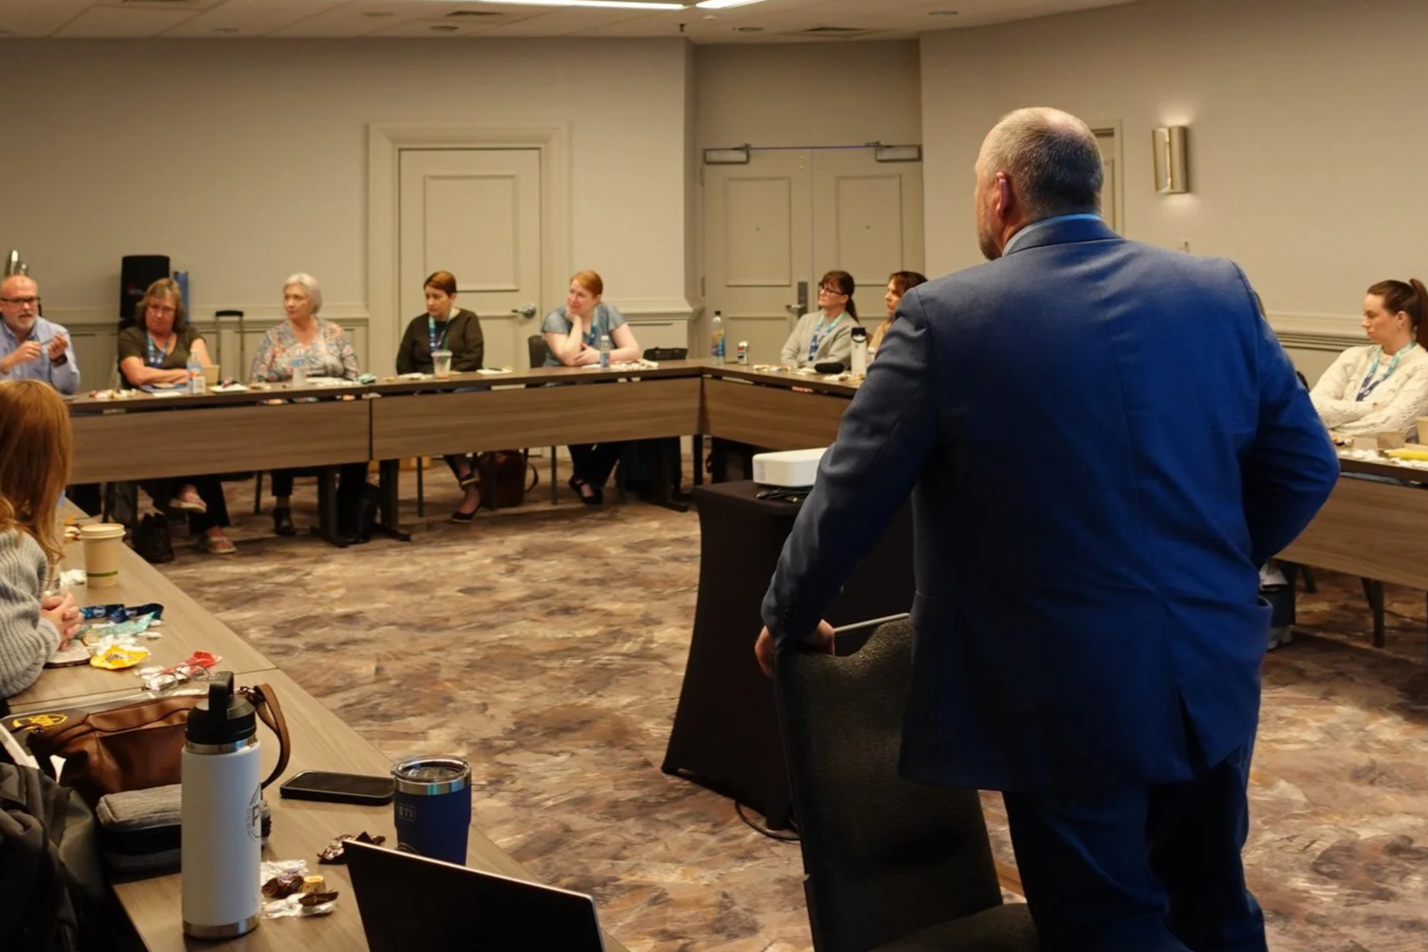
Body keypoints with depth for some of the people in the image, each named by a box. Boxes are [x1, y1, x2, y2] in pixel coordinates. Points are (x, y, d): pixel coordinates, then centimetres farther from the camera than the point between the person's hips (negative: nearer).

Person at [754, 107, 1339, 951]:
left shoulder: (948, 315, -11)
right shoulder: (1219, 292, 1)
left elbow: (852, 492, -7)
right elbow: (1304, 466, 5)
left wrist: (789, 618, 9)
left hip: (1069, 691, -5)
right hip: (1213, 669, 5)